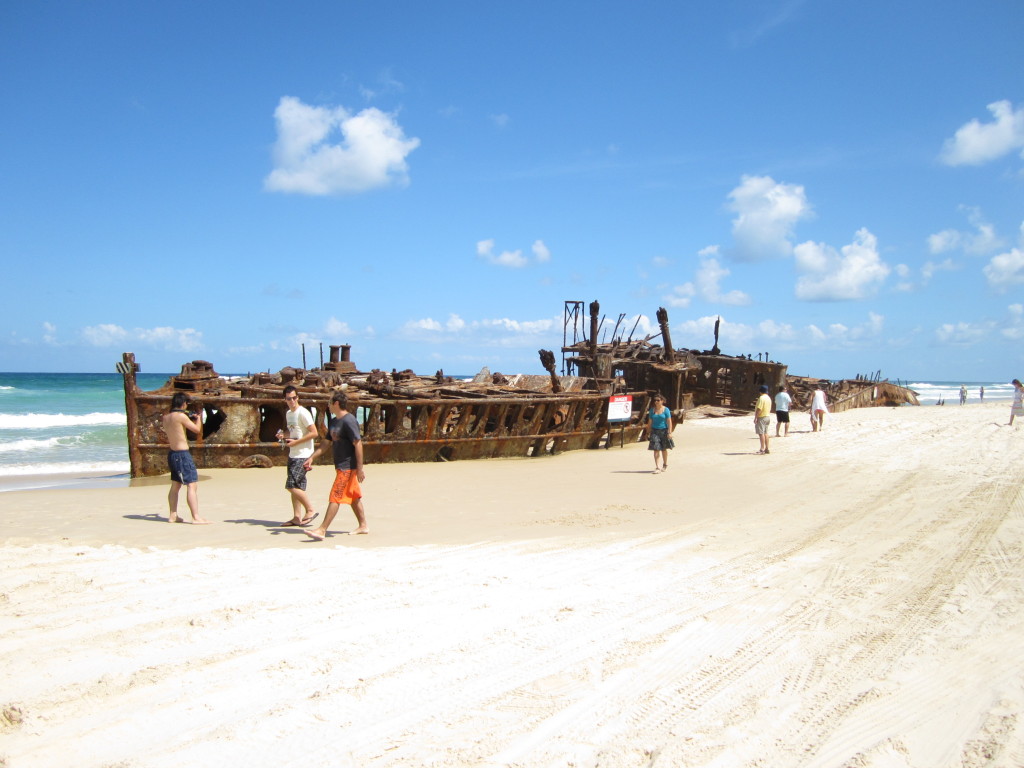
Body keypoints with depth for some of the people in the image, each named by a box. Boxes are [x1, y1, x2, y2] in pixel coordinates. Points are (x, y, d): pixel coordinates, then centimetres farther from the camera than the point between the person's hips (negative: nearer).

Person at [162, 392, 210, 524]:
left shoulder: (166, 417, 8)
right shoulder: (181, 416, -15)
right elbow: (197, 430, -9)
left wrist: (189, 418, 23)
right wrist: (198, 418, 11)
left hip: (172, 453, 9)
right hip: (182, 454, -9)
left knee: (175, 485, 18)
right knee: (192, 485, -8)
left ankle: (173, 515, 23)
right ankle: (196, 517, -12)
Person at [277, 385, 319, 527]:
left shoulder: (303, 413, -13)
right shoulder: (288, 414, 14)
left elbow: (314, 433, -16)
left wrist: (295, 442, -18)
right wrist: (284, 435, 5)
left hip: (303, 455, -9)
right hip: (293, 455, 9)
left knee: (292, 486, -12)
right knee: (295, 487, 10)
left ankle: (310, 511, -2)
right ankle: (297, 517, 16)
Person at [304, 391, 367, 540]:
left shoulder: (349, 421, -17)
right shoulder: (333, 422, 13)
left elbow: (358, 444, -20)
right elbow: (326, 443, 20)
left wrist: (360, 468, -22)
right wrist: (312, 458, 12)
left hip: (348, 466, -10)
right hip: (341, 465, 10)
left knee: (335, 497, -9)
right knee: (354, 496, 15)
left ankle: (322, 531, -10)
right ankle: (363, 526, 25)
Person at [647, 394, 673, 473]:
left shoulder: (666, 410, -3)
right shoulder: (652, 410, 4)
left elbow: (669, 421, -6)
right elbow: (650, 422, 9)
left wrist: (669, 432, -13)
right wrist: (649, 432, 8)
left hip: (664, 430, -1)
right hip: (655, 431, 1)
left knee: (664, 449, 12)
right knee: (656, 449, -8)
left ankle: (665, 464, 34)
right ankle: (657, 467, -8)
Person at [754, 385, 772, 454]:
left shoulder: (761, 398, -16)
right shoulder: (769, 398, 13)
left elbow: (759, 409, -22)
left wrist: (755, 417, -17)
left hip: (761, 417, -9)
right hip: (767, 416, 9)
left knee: (761, 433, -8)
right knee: (765, 433, 13)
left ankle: (762, 449, -11)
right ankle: (767, 449, 14)